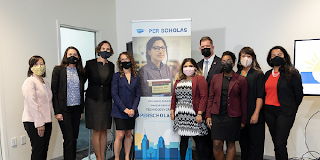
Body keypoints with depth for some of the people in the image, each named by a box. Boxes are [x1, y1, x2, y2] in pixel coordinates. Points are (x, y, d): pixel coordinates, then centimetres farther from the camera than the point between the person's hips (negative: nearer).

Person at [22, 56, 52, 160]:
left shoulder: (45, 83, 16)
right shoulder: (29, 82, -8)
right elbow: (32, 104, -15)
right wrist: (39, 124, -18)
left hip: (46, 121, 7)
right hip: (33, 122, -7)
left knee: (44, 149, 10)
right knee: (38, 151, -3)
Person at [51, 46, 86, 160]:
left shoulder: (81, 72, 10)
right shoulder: (58, 70, -2)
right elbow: (54, 91, -5)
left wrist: (81, 110, 11)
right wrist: (57, 111, -10)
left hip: (76, 109, 4)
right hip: (64, 109, -4)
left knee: (74, 138, 10)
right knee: (69, 139, -5)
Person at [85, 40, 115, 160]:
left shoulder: (111, 66, 8)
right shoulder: (90, 64, -2)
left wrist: (112, 99, 11)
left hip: (106, 101, 3)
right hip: (93, 101, -3)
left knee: (104, 131, 8)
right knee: (96, 131, 0)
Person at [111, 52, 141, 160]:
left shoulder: (136, 77, 8)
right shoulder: (117, 76, -1)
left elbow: (137, 95, 6)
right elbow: (114, 94, -7)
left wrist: (133, 109, -8)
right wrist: (124, 109, -13)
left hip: (131, 111, 3)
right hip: (119, 111, -3)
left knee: (128, 135, 11)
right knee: (120, 136, -4)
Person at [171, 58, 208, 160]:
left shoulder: (199, 79, -2)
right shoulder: (178, 81, 16)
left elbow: (203, 97, -10)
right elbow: (174, 97, 18)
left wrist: (199, 113, -15)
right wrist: (172, 111, 11)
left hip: (194, 115, -4)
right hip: (181, 116, 5)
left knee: (198, 138, 4)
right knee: (183, 138, 12)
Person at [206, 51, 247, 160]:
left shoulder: (241, 80, 1)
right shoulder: (215, 78, 8)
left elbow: (244, 101, 2)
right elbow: (210, 98, 8)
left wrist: (243, 120, 1)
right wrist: (208, 115, 1)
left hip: (233, 116, -1)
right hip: (217, 115, 2)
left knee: (231, 144, 9)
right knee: (216, 145, -1)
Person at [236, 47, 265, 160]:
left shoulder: (258, 74, -1)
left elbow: (260, 96, -8)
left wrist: (256, 114, -15)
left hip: (254, 117, -4)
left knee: (255, 145, 2)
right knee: (243, 144, 14)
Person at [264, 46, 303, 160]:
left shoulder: (292, 73, -4)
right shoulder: (267, 74, 11)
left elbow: (299, 94, 1)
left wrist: (291, 109, 9)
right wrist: (267, 108, 14)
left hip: (284, 112, -5)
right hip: (269, 112, 5)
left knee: (280, 144, -7)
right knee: (276, 143, 13)